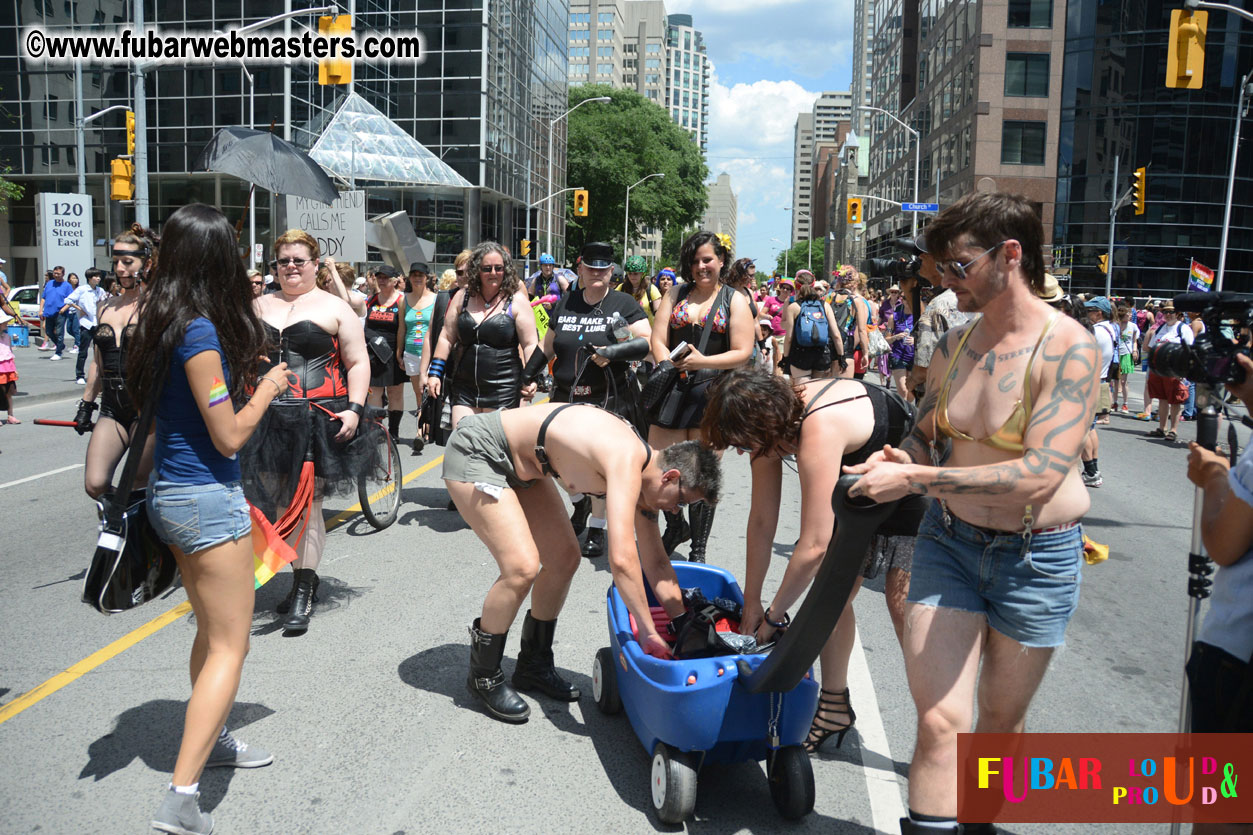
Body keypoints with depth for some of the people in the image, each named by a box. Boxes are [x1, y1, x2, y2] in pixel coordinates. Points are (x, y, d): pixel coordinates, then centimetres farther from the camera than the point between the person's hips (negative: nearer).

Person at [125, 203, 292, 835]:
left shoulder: (158, 320, 6)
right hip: (208, 498, -9)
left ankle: (210, 740, 41)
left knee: (212, 630, 24)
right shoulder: (201, 331, -20)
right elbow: (230, 435, -17)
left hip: (169, 493, 9)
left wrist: (245, 376, 11)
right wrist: (268, 387, -3)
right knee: (229, 647, 0)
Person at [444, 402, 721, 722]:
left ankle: (534, 665, 25)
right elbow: (621, 559, -37)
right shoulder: (627, 463, -28)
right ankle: (483, 676, 4)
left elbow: (656, 563, 9)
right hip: (476, 451, -10)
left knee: (565, 558, 7)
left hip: (520, 463, 10)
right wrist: (648, 632, -27)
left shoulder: (643, 468, 1)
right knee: (523, 567, -18)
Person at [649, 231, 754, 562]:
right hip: (673, 387, 3)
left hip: (712, 390, -3)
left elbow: (743, 353, -3)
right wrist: (671, 370, -13)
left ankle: (698, 550, 12)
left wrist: (701, 361, -17)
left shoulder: (734, 300, 6)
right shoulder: (675, 294, 14)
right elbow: (658, 340, 6)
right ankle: (676, 527, 29)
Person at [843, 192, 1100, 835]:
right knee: (940, 721, -5)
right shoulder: (955, 343, 2)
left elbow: (1039, 476, -26)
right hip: (947, 540, 3)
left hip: (1035, 557, -3)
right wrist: (899, 459, -10)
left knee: (1001, 718, 17)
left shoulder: (1069, 347, -16)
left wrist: (914, 479, -27)